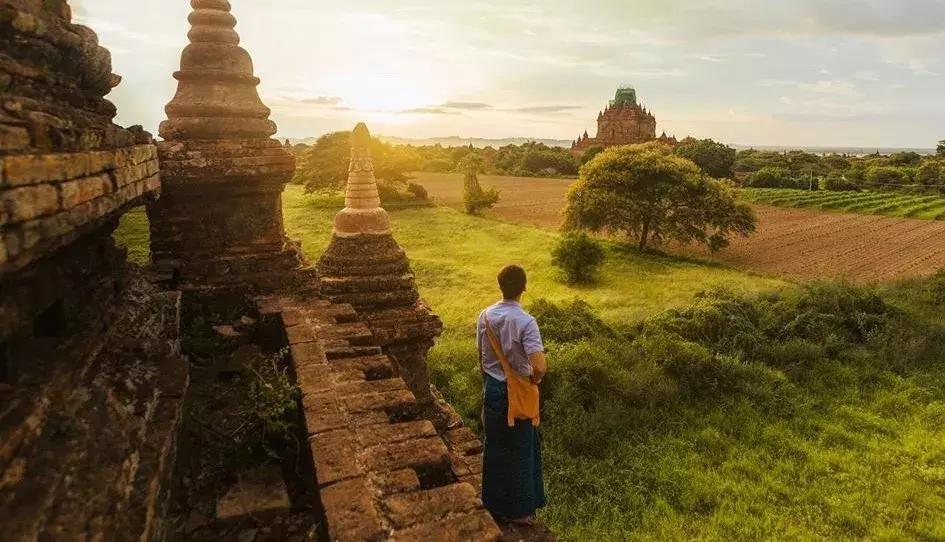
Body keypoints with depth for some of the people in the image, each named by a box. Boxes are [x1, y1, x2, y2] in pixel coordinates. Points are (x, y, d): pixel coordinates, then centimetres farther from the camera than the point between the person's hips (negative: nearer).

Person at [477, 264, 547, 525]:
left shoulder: (485, 316, -5)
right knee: (520, 451, 12)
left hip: (491, 389, 5)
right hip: (517, 393, -5)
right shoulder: (525, 321, -22)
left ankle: (494, 505, 35)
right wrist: (535, 380, -8)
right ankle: (518, 510, 27)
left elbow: (481, 357, 6)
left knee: (494, 448, 19)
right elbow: (540, 366, -31)